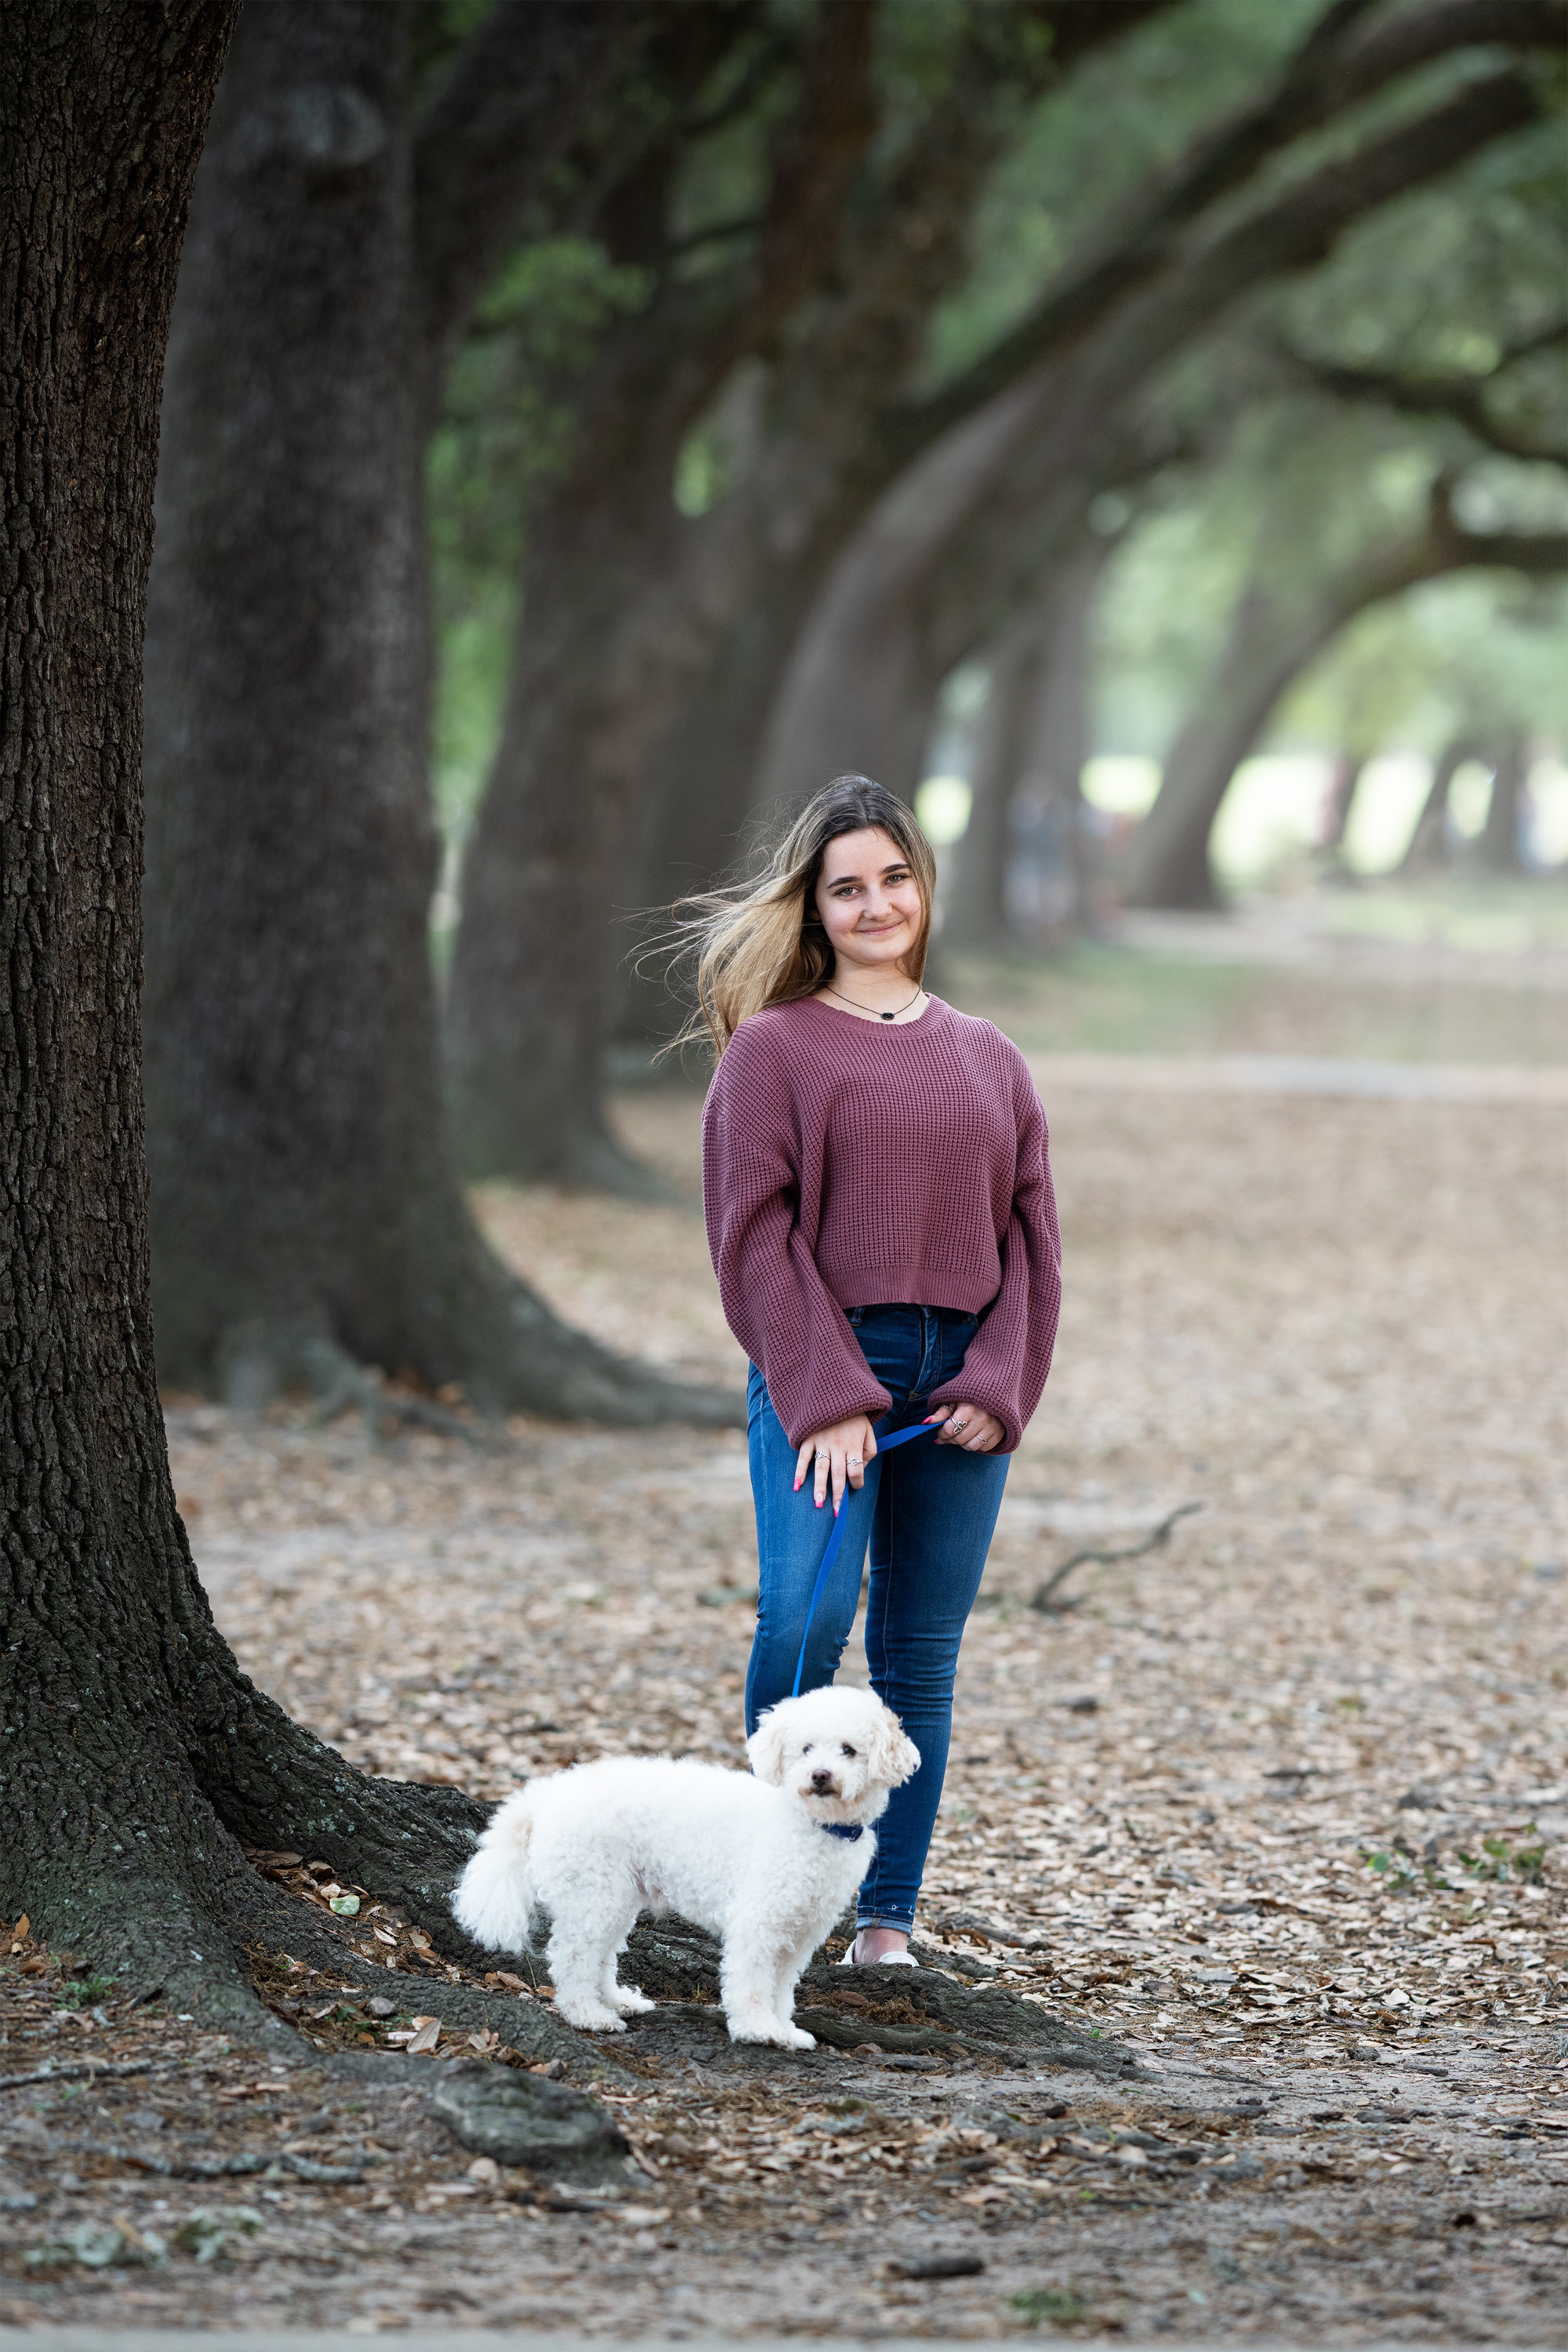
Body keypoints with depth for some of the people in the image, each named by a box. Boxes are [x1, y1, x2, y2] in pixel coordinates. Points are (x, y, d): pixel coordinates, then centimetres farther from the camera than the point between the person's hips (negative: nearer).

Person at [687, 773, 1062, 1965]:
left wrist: (1001, 1385, -2)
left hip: (961, 1389, 4)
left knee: (921, 1658, 3)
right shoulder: (774, 1047, 1)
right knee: (807, 1616, -21)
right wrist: (824, 1399, -14)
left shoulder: (989, 1058, 14)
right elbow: (757, 1233, -5)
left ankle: (887, 1920, 9)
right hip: (823, 1371, -4)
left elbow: (1030, 1232, 12)